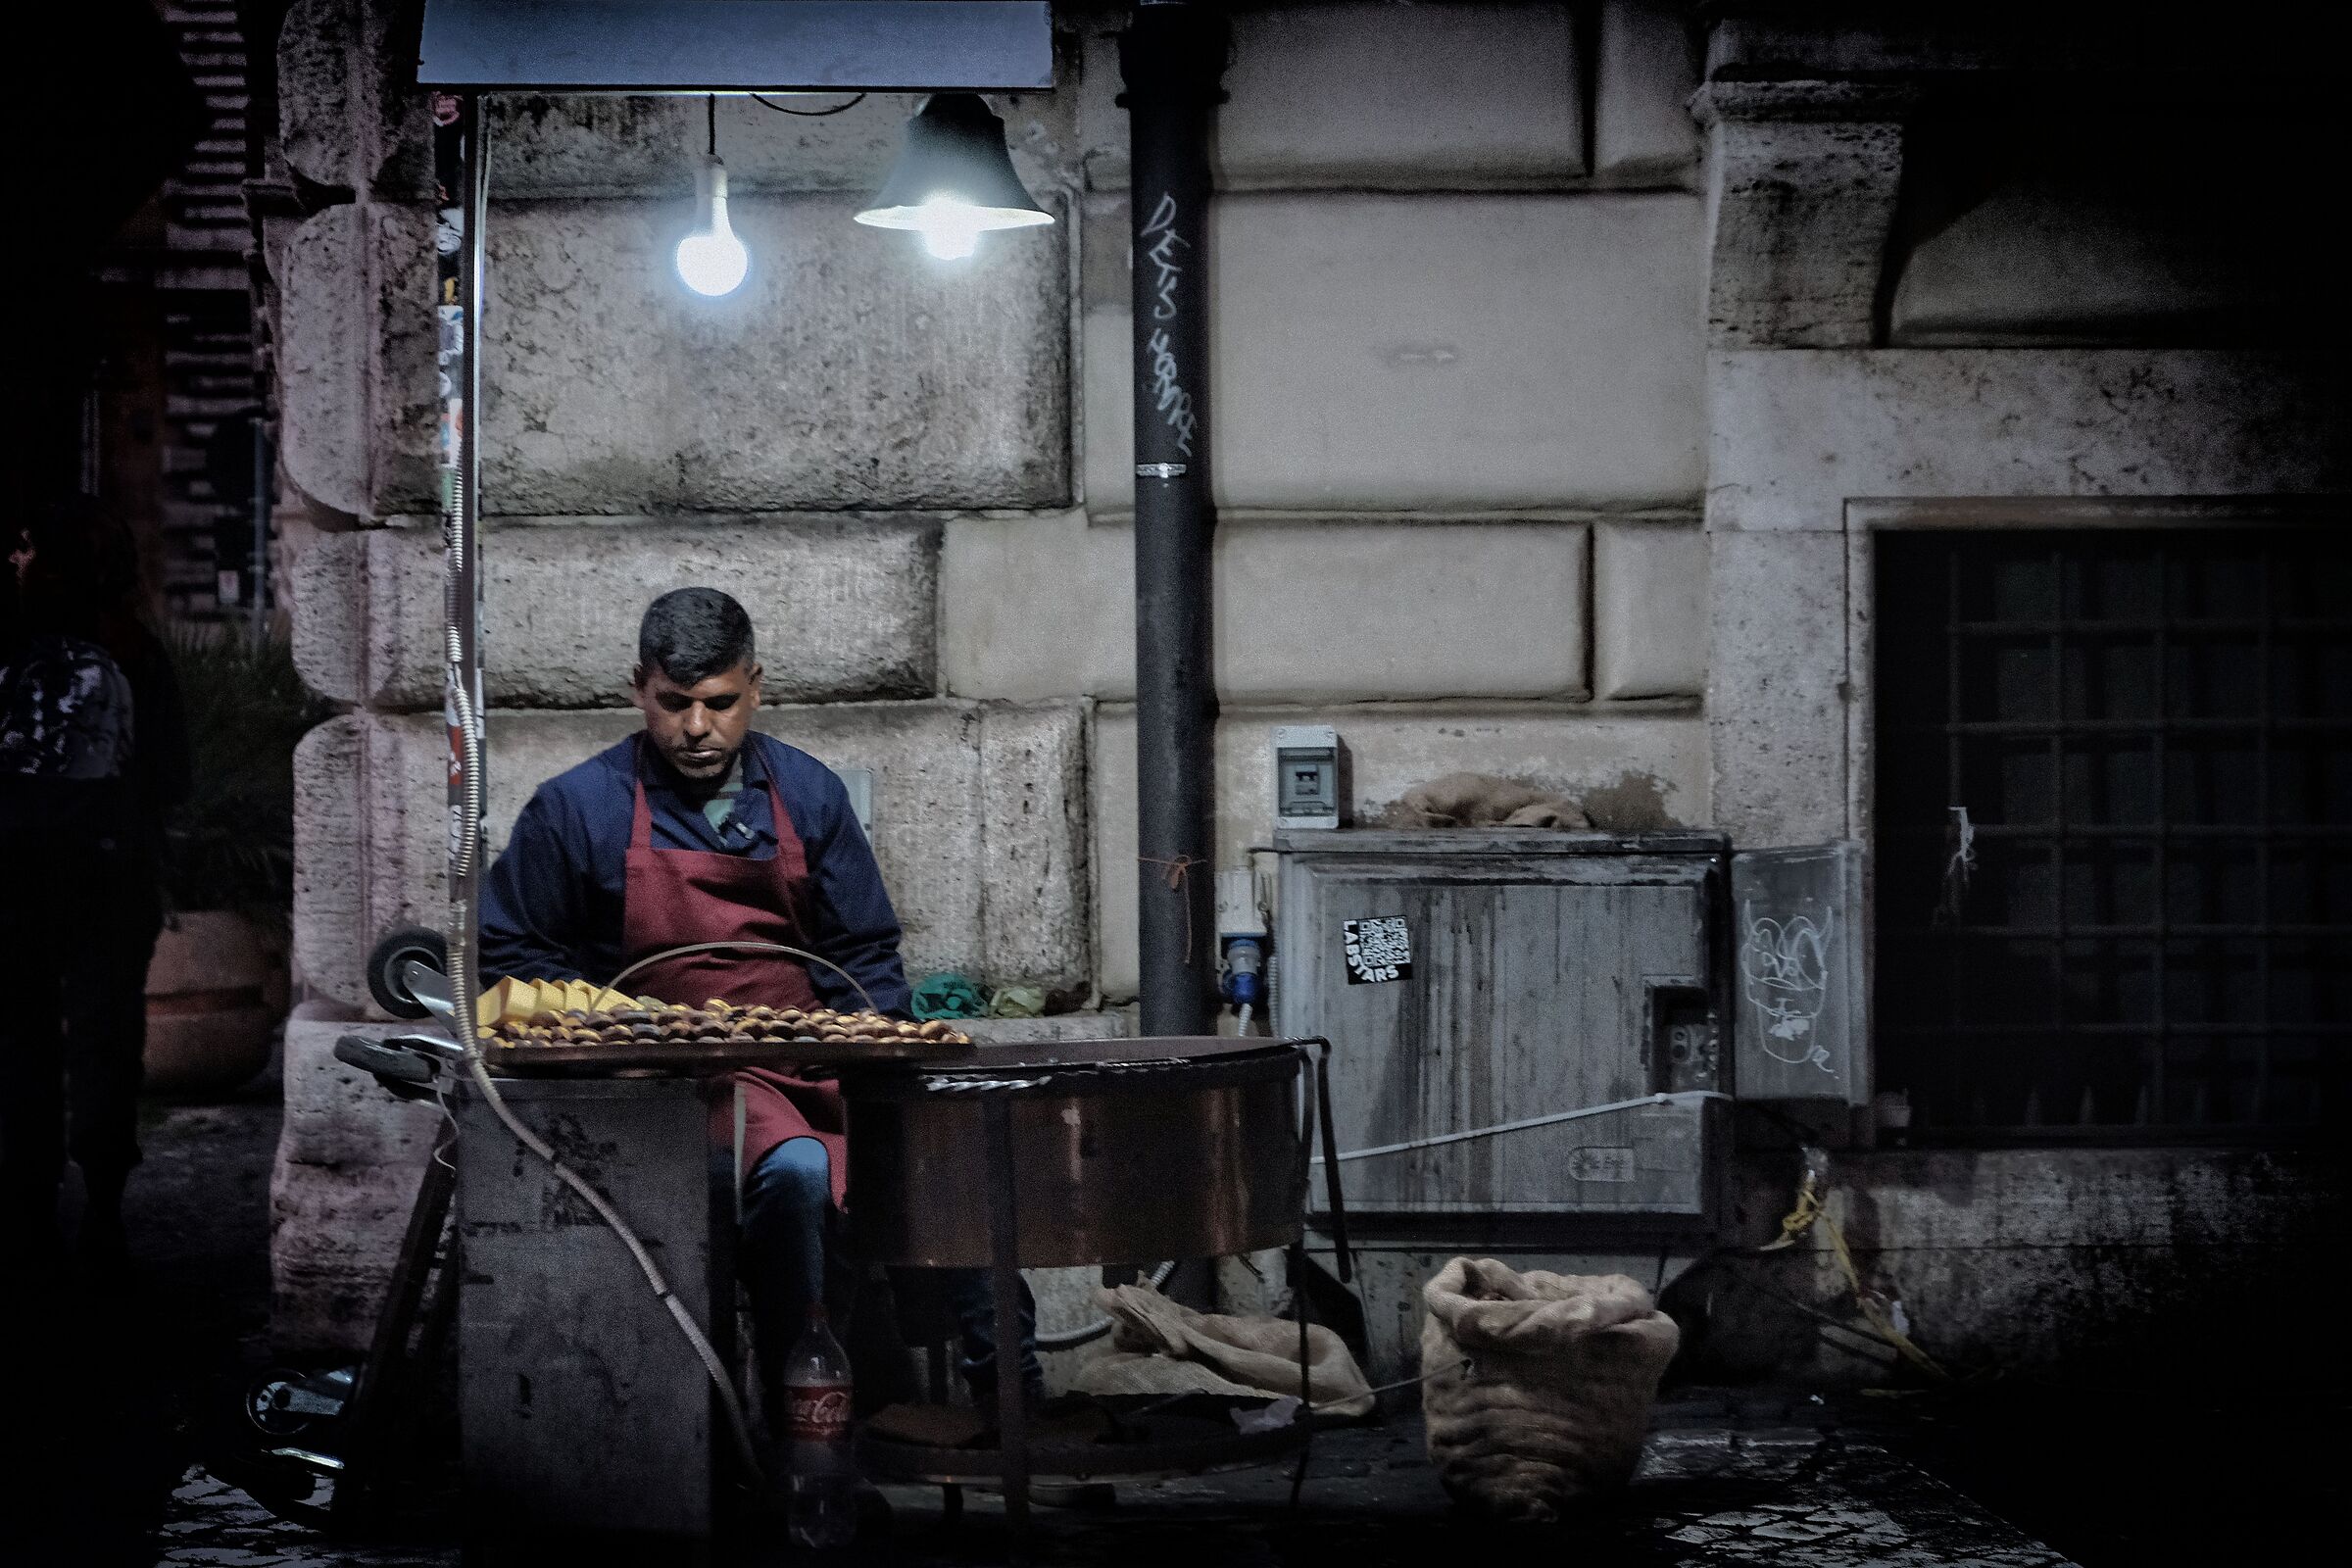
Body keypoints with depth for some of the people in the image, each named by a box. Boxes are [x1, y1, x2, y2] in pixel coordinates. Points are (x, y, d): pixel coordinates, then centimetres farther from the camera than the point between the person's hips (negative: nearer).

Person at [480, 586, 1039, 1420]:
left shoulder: (807, 795, 11)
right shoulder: (577, 809, 2)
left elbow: (865, 955, 17)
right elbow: (505, 950, 8)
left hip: (815, 1059, 4)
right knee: (796, 1169, -36)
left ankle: (1005, 1395, -8)